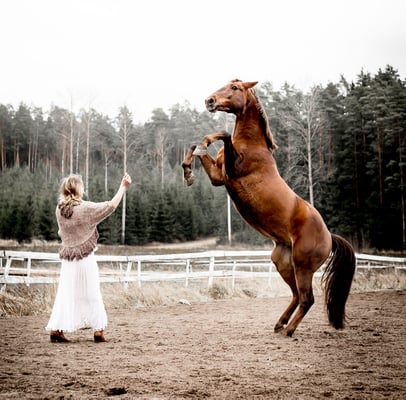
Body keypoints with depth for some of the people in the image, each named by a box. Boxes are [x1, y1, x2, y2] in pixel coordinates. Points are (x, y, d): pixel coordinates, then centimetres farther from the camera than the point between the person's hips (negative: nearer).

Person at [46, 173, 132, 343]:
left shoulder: (59, 209, -1)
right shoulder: (85, 208, -16)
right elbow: (112, 205, -10)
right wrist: (123, 186, -2)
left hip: (67, 258, 4)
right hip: (85, 258, -4)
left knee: (65, 295, 10)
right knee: (92, 295, 7)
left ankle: (56, 330, 8)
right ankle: (98, 330, 13)